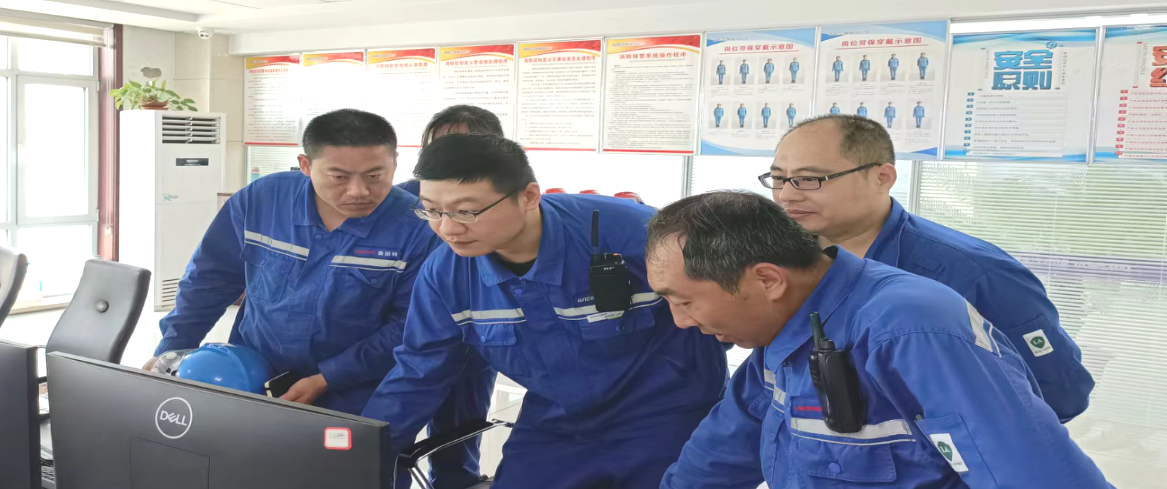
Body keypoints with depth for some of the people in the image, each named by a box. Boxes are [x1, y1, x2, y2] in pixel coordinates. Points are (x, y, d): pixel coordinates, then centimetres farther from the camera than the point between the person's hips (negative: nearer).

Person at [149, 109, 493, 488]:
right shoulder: (260, 200, -9)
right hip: (250, 379, 4)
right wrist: (170, 351, 4)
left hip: (354, 398, -3)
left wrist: (326, 379, -16)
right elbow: (210, 279, 5)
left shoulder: (418, 228, -19)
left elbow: (408, 326, -13)